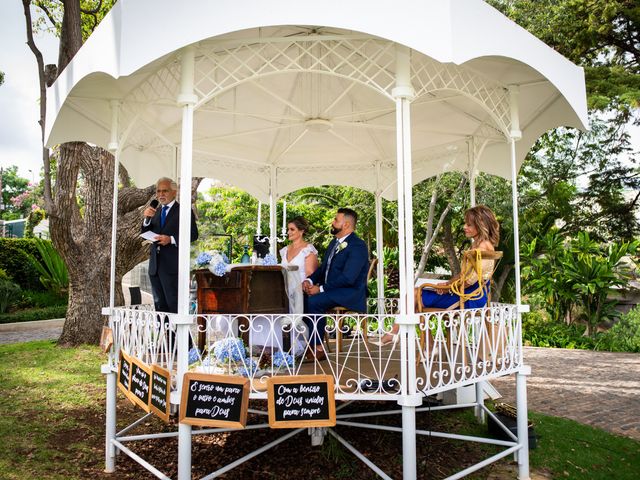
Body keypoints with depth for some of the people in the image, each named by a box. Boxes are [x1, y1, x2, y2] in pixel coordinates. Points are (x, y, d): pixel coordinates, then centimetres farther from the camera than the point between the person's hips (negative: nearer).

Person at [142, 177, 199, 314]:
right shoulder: (156, 211, 17)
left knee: (174, 304, -8)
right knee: (159, 304, 12)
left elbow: (193, 234, -9)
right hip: (155, 265, 7)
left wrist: (172, 239, -21)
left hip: (172, 265, -7)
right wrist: (147, 219, -5)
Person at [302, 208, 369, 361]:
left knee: (313, 301, -29)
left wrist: (321, 288, -22)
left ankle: (318, 349, -17)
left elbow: (348, 278, -23)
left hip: (350, 293, -9)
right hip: (330, 290, 9)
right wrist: (309, 280, -1)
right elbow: (323, 267, 20)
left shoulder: (358, 246, -14)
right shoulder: (334, 242, 17)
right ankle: (309, 341, -4)